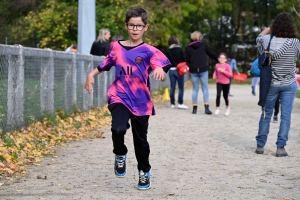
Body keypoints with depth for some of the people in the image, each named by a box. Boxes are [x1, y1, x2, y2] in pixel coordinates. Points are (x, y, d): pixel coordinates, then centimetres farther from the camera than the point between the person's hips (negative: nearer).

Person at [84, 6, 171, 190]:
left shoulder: (149, 51, -7)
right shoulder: (117, 47, 3)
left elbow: (163, 77, -17)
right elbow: (105, 65, 21)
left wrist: (160, 71, -40)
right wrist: (92, 75, 5)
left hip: (140, 102, -1)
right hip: (119, 97, 1)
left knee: (141, 140, 9)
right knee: (118, 129, -26)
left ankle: (144, 173, 33)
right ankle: (120, 155, 6)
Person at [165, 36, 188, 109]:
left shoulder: (168, 51, 3)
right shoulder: (179, 49, -5)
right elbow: (183, 59, -5)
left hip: (171, 70, 3)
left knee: (172, 88, 7)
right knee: (181, 87, 1)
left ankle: (172, 103, 10)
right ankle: (180, 103, -3)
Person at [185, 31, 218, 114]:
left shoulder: (188, 47, 2)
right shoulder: (203, 45, -1)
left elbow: (186, 59, 1)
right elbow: (211, 54, 5)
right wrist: (218, 59, 18)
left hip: (193, 70, 2)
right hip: (203, 70, -2)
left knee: (195, 89, 10)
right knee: (205, 89, 3)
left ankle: (194, 108, 8)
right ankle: (207, 107, -6)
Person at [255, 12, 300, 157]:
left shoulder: (268, 40, -10)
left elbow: (259, 37, 13)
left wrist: (270, 27, 20)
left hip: (271, 83, 1)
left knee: (266, 115, 12)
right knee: (286, 116, 3)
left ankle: (260, 145, 18)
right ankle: (281, 147, 1)